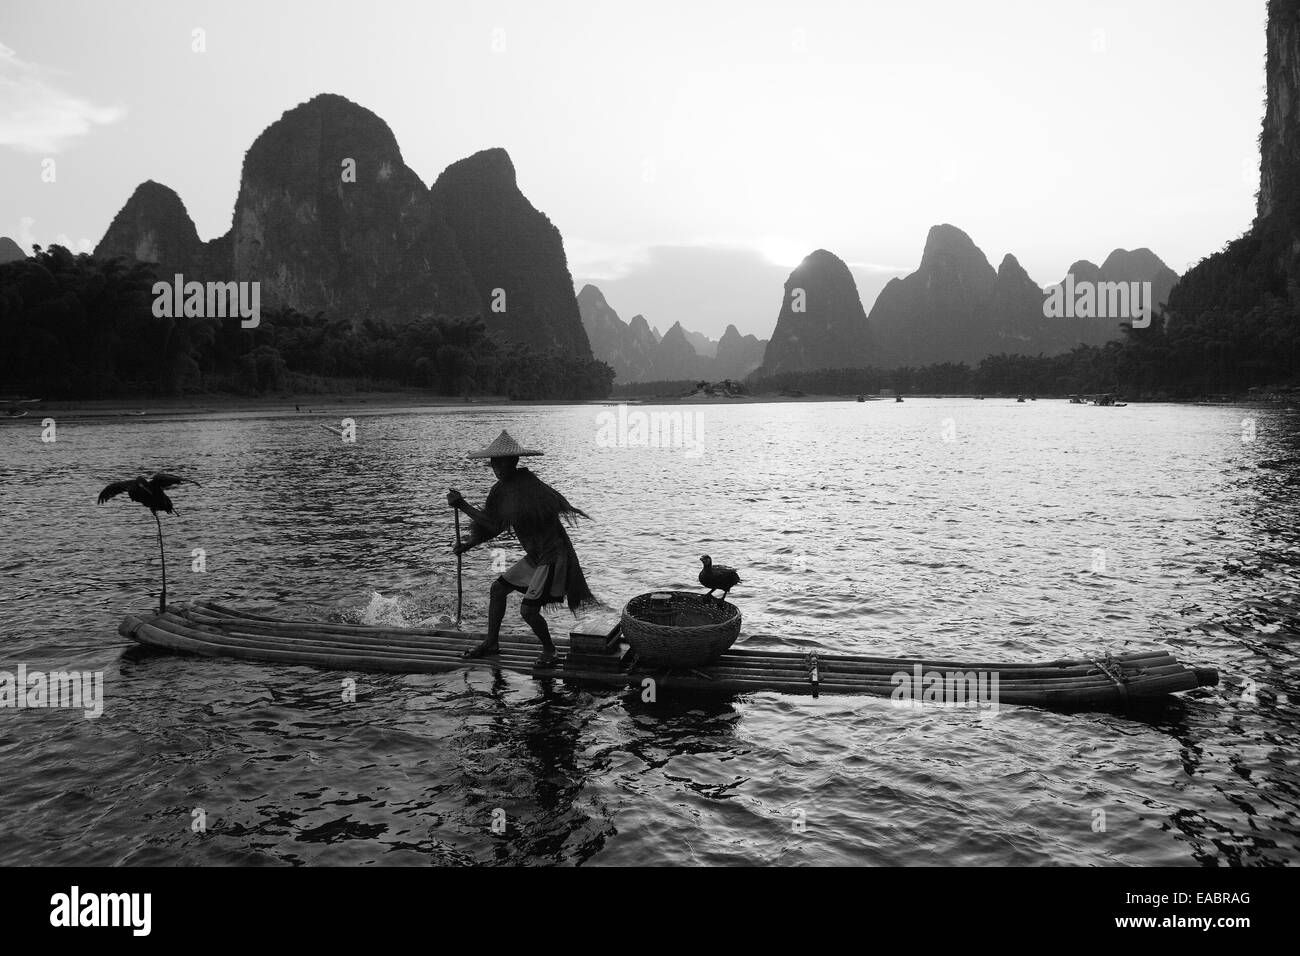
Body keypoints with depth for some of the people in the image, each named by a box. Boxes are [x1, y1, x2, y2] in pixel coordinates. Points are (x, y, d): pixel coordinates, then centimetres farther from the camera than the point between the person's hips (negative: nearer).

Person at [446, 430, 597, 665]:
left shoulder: (527, 485, -25)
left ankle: (549, 649, 16)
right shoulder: (502, 488, 4)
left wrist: (463, 506, -21)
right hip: (535, 556, 10)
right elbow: (490, 524, 9)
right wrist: (469, 542, -6)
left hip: (552, 555, -10)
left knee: (528, 609, -11)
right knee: (498, 588, 14)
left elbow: (496, 525, -24)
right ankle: (491, 643, 29)